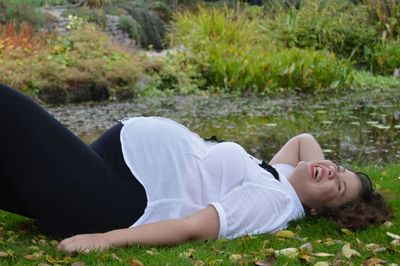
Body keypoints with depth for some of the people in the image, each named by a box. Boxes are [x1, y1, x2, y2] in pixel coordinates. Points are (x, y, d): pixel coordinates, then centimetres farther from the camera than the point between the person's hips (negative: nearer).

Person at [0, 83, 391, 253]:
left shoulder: (273, 202, -16)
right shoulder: (281, 174, 9)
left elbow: (193, 228, -26)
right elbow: (304, 138, 30)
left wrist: (106, 239, -31)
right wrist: (326, 164, 11)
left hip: (110, 198, -9)